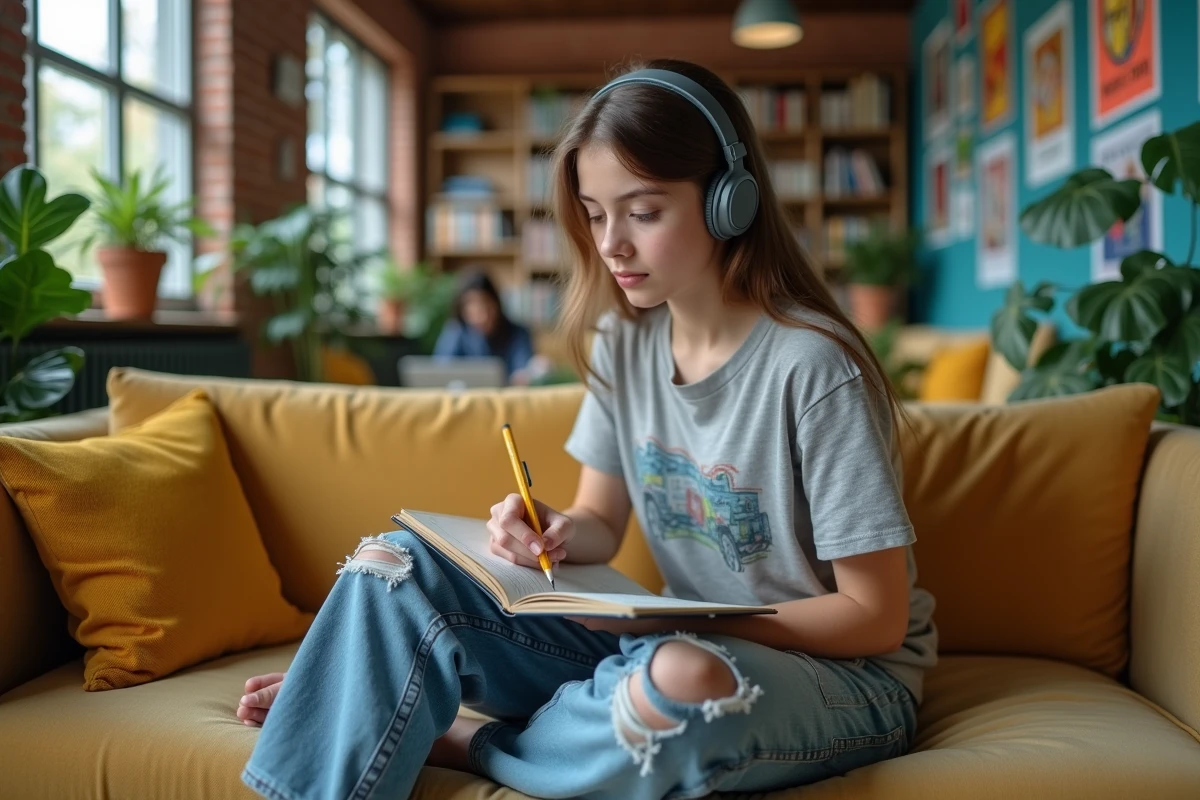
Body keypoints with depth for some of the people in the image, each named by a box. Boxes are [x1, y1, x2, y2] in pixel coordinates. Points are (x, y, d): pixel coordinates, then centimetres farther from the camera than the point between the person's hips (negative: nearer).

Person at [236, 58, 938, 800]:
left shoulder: (813, 366, -20)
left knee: (682, 682, -40)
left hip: (844, 673, -5)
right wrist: (560, 533, -16)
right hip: (665, 639, 5)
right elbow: (603, 522, 7)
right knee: (395, 563, -5)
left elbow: (877, 616, -17)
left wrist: (677, 617, -23)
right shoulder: (623, 342, -1)